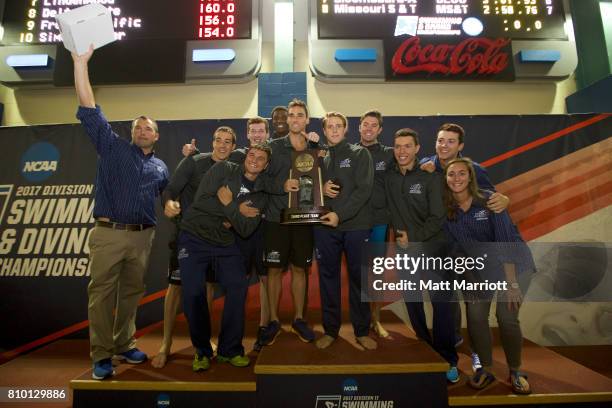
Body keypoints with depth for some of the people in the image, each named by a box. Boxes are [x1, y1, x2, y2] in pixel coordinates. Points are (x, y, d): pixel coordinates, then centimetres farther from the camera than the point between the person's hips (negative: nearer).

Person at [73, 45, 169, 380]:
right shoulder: (113, 147, 5)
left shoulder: (161, 168, 15)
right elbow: (89, 110, -5)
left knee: (132, 292, 12)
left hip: (142, 237, 4)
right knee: (102, 294, 0)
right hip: (108, 234, -3)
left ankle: (124, 344, 27)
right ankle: (101, 356, 10)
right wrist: (81, 62, -13)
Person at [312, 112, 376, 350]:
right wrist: (320, 189, -8)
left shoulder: (360, 154, 3)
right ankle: (330, 330, 20)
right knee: (328, 277, 7)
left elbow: (364, 189, -8)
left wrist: (340, 214, -18)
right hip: (325, 225, 3)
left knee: (358, 277, 6)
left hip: (356, 225, -2)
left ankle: (362, 331, 20)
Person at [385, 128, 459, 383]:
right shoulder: (388, 178, 4)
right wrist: (399, 238, -1)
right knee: (412, 301, 11)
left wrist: (413, 238, -11)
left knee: (440, 301, -7)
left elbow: (437, 218, -8)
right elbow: (388, 211, 11)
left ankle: (448, 360, 6)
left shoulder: (430, 177, -6)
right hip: (404, 248, 4)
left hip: (431, 246, -3)